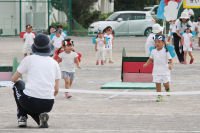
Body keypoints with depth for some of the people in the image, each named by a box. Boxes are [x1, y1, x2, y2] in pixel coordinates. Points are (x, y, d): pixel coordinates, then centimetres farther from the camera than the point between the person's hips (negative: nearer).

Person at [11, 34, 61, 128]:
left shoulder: (29, 59, 6)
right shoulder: (54, 63, 14)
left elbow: (14, 79, 14)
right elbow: (56, 90, 12)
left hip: (29, 101, -3)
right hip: (48, 105, 3)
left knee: (18, 84, 29)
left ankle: (22, 117, 18)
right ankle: (41, 118, 2)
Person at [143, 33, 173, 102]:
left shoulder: (166, 51, -7)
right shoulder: (153, 51, 5)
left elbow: (170, 59, -6)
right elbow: (151, 59, 18)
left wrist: (170, 65, -23)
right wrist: (147, 63, 5)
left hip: (165, 70, -3)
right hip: (156, 71, 3)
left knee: (166, 84, -3)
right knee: (158, 84, 0)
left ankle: (167, 89, 31)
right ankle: (159, 96, 8)